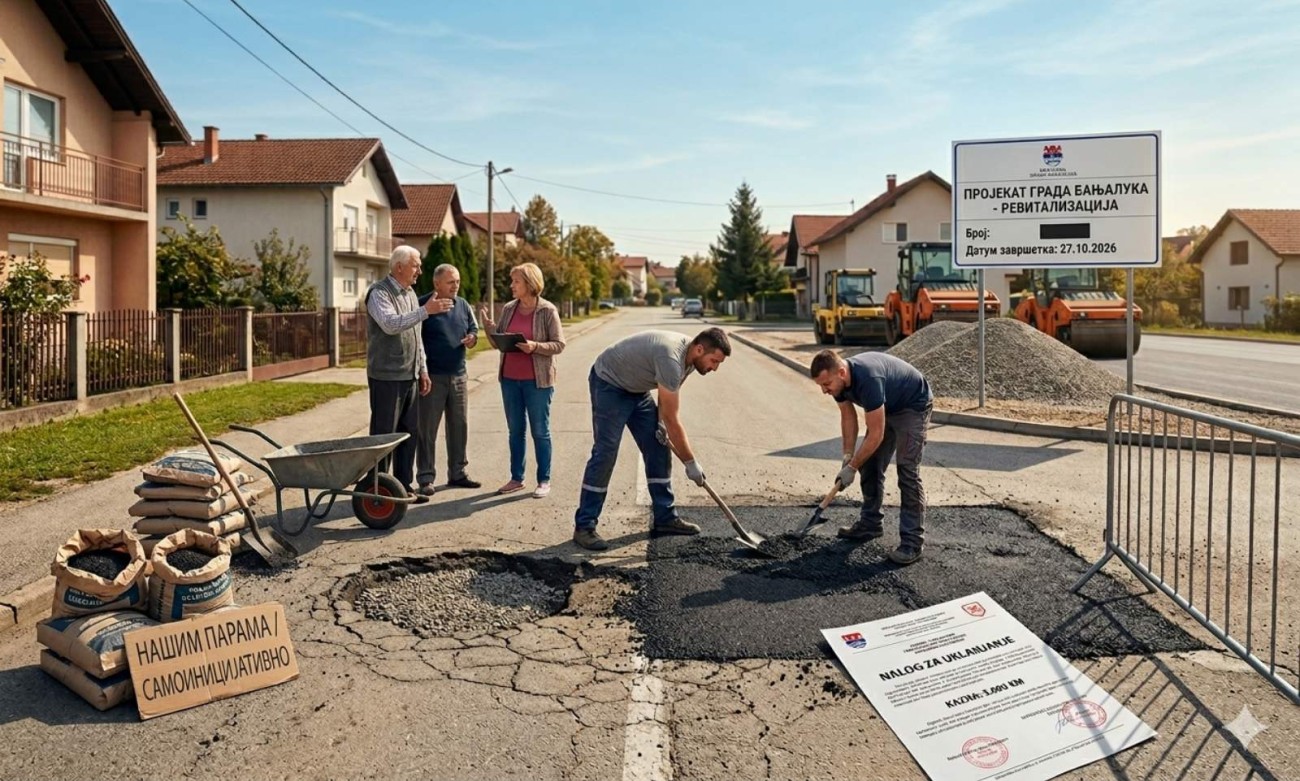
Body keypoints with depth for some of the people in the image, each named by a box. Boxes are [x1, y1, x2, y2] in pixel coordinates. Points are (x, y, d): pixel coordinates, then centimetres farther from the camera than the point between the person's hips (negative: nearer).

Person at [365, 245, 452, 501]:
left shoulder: (410, 294, 16)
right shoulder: (379, 293, -10)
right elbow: (390, 324, -28)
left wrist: (422, 369, 17)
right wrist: (425, 311, -30)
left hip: (410, 376, 8)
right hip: (386, 376, -8)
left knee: (409, 432, 11)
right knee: (383, 434, -1)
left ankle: (403, 486, 20)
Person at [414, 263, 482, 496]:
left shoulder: (463, 305, 11)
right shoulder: (423, 304, -8)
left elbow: (473, 328, 19)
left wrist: (472, 338, -1)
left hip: (458, 376, 6)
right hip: (432, 377, -6)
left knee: (460, 426, 11)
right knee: (427, 428, 0)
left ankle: (457, 473, 23)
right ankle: (426, 478, 7)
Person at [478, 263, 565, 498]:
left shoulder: (547, 310, -7)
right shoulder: (508, 309, 7)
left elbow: (559, 344, -8)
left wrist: (535, 346, -22)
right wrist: (489, 326, -6)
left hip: (537, 380, -5)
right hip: (510, 379, 5)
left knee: (540, 431, 3)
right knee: (515, 430, 11)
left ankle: (544, 481, 13)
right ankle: (516, 478, 21)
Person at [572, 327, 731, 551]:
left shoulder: (690, 355, -7)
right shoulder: (671, 359, -35)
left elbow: (669, 398, 9)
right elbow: (672, 420, -30)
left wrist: (661, 421, -9)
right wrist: (691, 463, -23)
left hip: (636, 388, 9)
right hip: (609, 383, -9)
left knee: (658, 449, 3)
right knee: (605, 453, -13)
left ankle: (665, 518, 11)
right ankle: (584, 527, -7)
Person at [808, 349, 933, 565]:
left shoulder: (867, 379, -39)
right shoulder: (839, 380, -14)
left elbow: (876, 435, -32)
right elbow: (848, 416, 2)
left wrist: (852, 467, -23)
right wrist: (848, 455, -6)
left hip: (914, 406, -8)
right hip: (886, 407, 9)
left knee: (907, 470, -15)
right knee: (868, 463, 6)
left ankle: (913, 540, -11)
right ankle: (871, 523, 19)